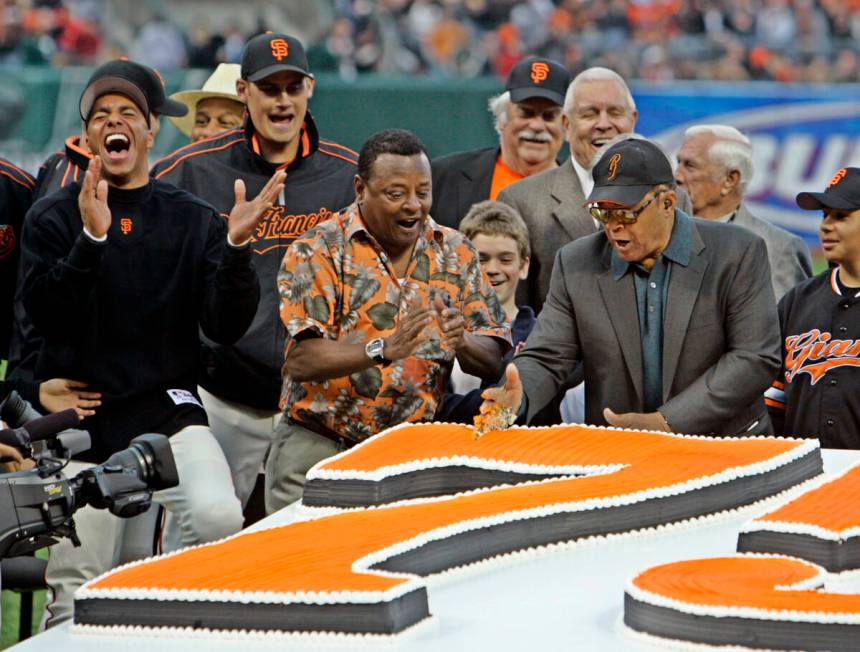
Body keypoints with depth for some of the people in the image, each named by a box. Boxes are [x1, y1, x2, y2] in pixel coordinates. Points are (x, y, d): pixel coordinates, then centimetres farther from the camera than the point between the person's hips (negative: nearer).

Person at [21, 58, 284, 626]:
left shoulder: (195, 220, 9)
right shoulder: (53, 217, 6)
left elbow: (226, 327, -1)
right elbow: (47, 317, -10)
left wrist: (235, 245, -16)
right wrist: (91, 238, -23)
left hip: (169, 411, 0)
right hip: (81, 421, 0)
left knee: (219, 517, -27)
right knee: (77, 599, -6)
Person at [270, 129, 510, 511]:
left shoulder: (455, 253, 7)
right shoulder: (318, 251, -5)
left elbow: (492, 363, 4)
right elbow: (301, 360, -16)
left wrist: (461, 343, -19)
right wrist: (382, 349, -31)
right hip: (318, 449, -3)